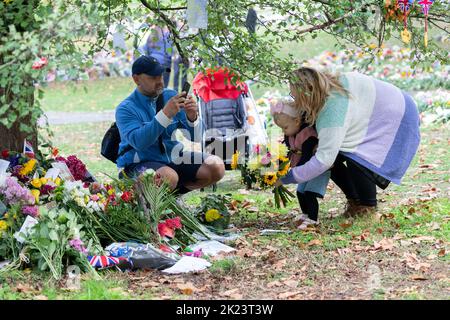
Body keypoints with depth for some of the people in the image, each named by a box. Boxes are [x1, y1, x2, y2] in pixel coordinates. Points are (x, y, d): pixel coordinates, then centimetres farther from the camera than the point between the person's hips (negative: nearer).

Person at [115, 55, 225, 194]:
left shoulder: (170, 96, 2)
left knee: (216, 166, -11)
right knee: (169, 176, -37)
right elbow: (138, 142, -30)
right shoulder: (125, 109, -11)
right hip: (139, 164, -6)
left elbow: (196, 137, 1)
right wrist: (165, 114, -35)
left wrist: (192, 117, -22)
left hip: (171, 157, 6)